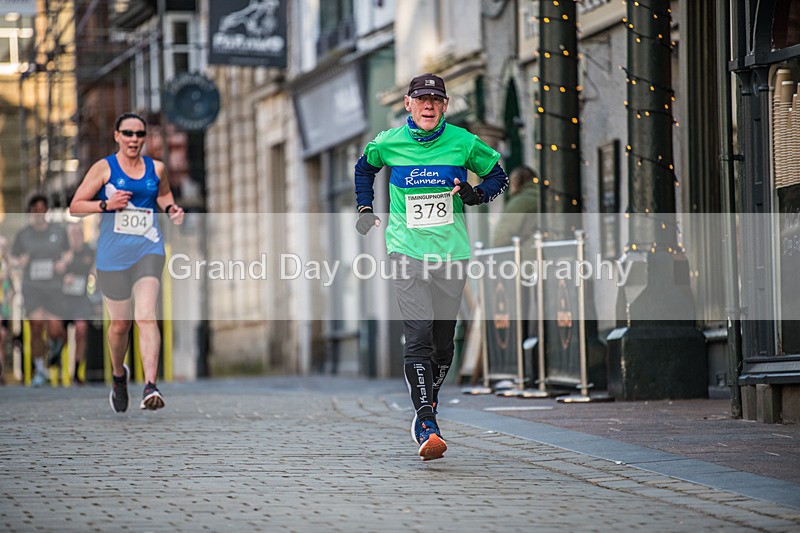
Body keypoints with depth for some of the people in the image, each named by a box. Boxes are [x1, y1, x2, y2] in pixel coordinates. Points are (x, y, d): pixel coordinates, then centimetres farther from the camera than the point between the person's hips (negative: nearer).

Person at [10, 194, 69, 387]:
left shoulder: (58, 231, 4)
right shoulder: (23, 234, 2)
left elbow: (68, 253, 17)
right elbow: (12, 260, 11)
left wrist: (64, 263, -5)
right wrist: (20, 262, -12)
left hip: (54, 286, 0)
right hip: (32, 286, 0)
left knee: (54, 330, -10)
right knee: (36, 326, -15)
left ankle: (56, 344, 30)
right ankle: (39, 370, 3)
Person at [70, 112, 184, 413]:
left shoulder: (156, 168, 8)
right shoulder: (104, 168, -1)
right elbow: (75, 207, -1)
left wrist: (171, 209, 7)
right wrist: (106, 204, -17)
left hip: (148, 250, 1)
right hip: (113, 255, -1)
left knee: (145, 315, -18)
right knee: (120, 323, 10)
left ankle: (151, 387, -27)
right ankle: (119, 374, 40)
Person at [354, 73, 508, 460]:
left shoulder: (463, 143, 0)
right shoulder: (387, 144, 2)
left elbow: (498, 175, 13)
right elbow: (364, 167, 24)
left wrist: (476, 194, -7)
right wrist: (365, 208, 14)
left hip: (451, 251, 2)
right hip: (407, 251, -2)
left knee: (443, 342, 6)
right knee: (418, 335, -17)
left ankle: (425, 412, 30)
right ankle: (428, 429, -23)